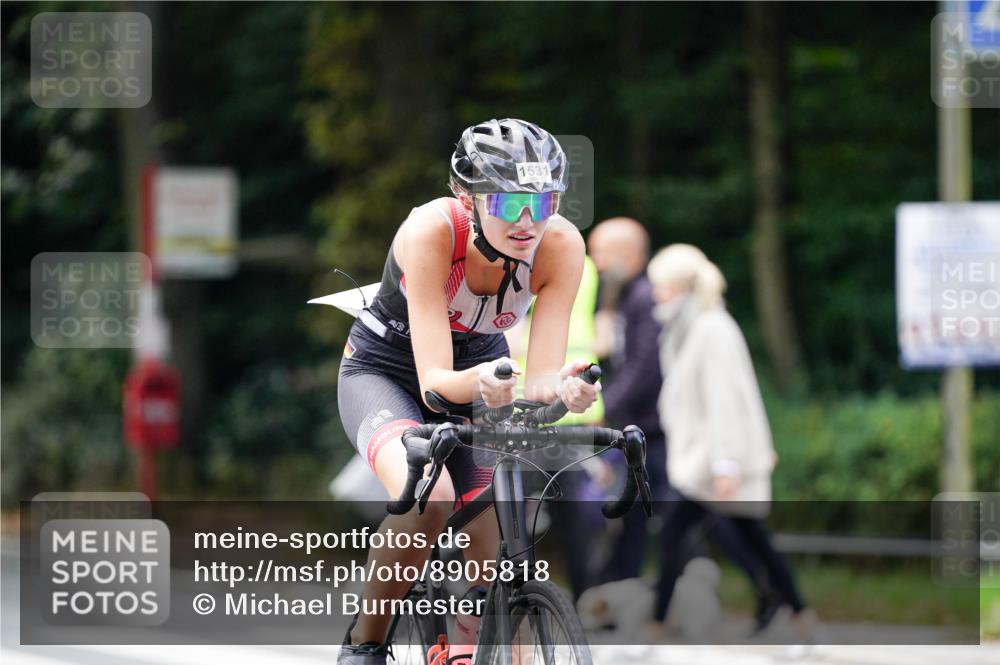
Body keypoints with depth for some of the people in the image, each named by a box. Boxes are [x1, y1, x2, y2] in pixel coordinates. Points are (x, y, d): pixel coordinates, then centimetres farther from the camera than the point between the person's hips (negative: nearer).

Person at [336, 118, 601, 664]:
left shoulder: (560, 244, -26)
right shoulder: (431, 230, -35)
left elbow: (540, 380, -27)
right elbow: (434, 380, -38)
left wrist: (565, 388, -50)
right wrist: (477, 384, -60)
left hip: (482, 362, 4)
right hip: (385, 370, -4)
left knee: (488, 559, -12)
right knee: (429, 496, -33)